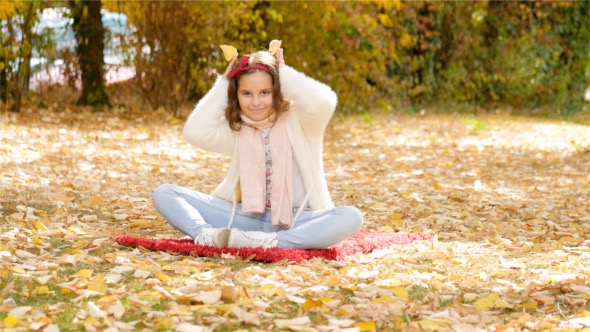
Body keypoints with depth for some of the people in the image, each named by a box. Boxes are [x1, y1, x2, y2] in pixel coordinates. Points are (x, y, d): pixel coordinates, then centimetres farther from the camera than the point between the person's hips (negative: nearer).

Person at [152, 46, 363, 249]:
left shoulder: (296, 120, -1)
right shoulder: (234, 129, 9)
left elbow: (324, 103, -23)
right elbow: (195, 133, -8)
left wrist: (284, 74, -9)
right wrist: (223, 84, -2)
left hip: (295, 221, -3)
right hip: (246, 217, 3)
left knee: (351, 217, -35)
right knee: (164, 194, -10)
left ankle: (267, 243, -45)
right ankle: (207, 235, -38)